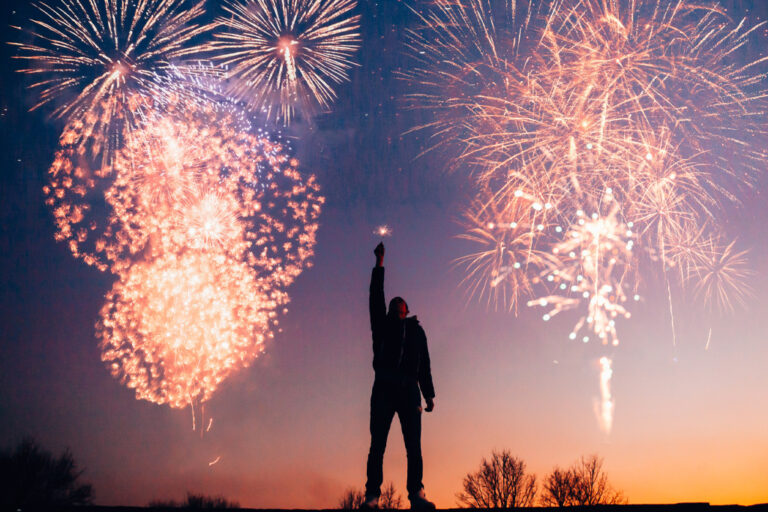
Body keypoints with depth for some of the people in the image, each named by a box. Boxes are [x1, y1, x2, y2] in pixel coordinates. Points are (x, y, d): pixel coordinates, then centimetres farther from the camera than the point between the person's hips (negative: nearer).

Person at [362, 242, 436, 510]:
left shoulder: (416, 330, 25)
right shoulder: (383, 325, 21)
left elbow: (424, 365, 21)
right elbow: (375, 297, 12)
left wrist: (429, 394, 12)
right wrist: (379, 264, 11)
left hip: (409, 389, 1)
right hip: (384, 387, -1)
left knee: (414, 445, -9)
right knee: (377, 444, -9)